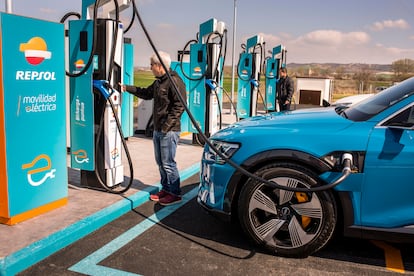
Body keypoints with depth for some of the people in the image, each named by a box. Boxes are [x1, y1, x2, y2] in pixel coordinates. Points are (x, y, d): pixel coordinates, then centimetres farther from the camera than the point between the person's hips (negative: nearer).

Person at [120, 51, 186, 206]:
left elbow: (179, 106, -19)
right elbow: (146, 93, 31)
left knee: (168, 163, -5)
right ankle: (166, 189, 26)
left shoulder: (175, 81, -14)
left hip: (169, 131, -10)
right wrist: (126, 88, 28)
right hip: (158, 129, 10)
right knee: (160, 161, 14)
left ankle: (175, 193, 6)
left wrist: (167, 125, -21)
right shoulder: (158, 82, 16)